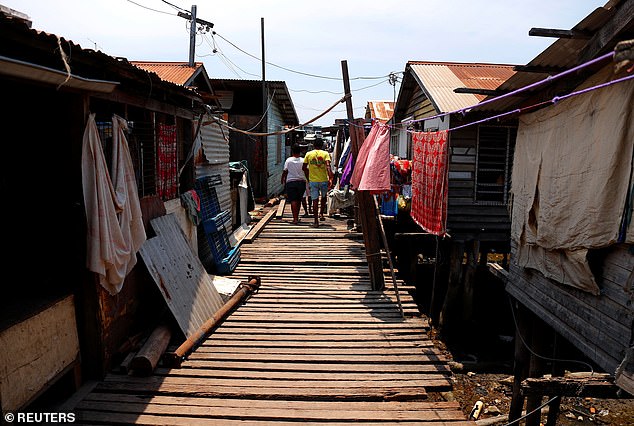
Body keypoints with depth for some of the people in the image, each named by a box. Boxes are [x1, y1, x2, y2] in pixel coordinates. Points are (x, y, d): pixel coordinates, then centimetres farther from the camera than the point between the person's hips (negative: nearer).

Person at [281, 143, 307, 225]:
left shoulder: (288, 160, -2)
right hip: (301, 181, 2)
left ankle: (295, 218, -12)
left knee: (293, 201, -3)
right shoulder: (303, 161, 0)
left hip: (290, 182, -1)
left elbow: (285, 171, -1)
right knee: (299, 200, 15)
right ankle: (296, 217, 24)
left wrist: (282, 180, 13)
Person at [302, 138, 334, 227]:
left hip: (313, 180, 1)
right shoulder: (325, 154, -2)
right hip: (324, 180, -1)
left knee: (315, 200, 3)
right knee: (324, 197, 24)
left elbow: (304, 167, 5)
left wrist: (308, 178, 18)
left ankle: (316, 221, 1)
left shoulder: (308, 154, 3)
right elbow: (328, 166, -16)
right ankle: (321, 214, 17)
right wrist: (330, 178, -19)